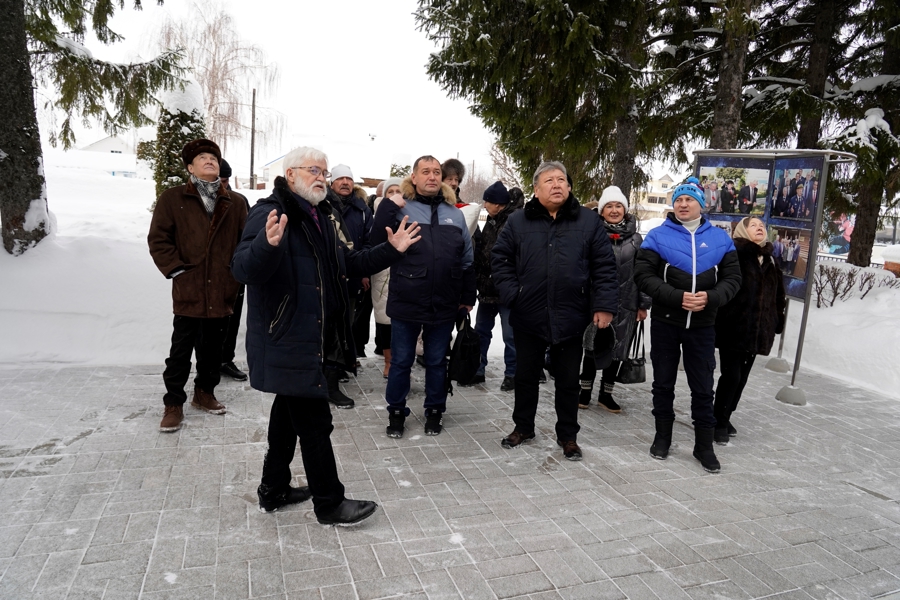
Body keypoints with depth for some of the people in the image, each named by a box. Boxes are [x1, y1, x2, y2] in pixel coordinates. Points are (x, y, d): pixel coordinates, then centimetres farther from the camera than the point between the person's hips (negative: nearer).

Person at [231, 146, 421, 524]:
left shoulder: (321, 217, 15)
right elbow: (243, 269, -26)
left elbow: (350, 263, 22)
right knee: (314, 419, -2)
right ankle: (329, 503, 14)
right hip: (286, 339, -10)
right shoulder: (270, 213, -14)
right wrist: (269, 244, -46)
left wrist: (392, 250, 12)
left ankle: (273, 490, 35)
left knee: (290, 410, 19)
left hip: (311, 338, 10)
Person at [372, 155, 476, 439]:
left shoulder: (454, 213, 8)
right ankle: (396, 411, 26)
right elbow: (378, 244, -14)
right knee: (401, 361, 10)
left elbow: (467, 259, 12)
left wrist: (468, 296, 11)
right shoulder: (401, 208, -3)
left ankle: (434, 411, 31)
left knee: (437, 361, 15)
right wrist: (388, 208, -21)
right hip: (406, 303, -2)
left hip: (444, 305, 3)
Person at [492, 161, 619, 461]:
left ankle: (567, 435, 28)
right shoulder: (518, 221, 2)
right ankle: (523, 426, 34)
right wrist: (511, 293, -7)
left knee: (568, 381, 12)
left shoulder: (588, 220, 0)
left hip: (570, 318, 0)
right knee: (525, 375, 15)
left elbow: (604, 267, -2)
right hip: (528, 316, 1)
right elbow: (500, 259, 5)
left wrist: (604, 305, -9)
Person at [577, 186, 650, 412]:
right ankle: (585, 391, 21)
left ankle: (606, 394, 24)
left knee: (617, 349, 10)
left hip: (625, 304, 2)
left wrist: (643, 304, 2)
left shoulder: (635, 238, 6)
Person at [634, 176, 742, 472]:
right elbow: (644, 275, -11)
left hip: (702, 325, 1)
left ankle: (704, 445, 22)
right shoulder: (658, 236, -4)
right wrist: (678, 297, -22)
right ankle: (663, 436, 28)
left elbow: (732, 278, 3)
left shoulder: (720, 239, 3)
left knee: (703, 387, 8)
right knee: (663, 383, 12)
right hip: (665, 322, -1)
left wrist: (711, 298, -17)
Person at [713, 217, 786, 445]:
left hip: (757, 330, 7)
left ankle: (725, 418, 25)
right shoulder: (733, 252, -7)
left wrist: (777, 322, 18)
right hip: (733, 327, -7)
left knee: (741, 377, 12)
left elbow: (778, 295, 21)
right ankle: (719, 423, 7)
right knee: (731, 375, -6)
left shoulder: (769, 260, 15)